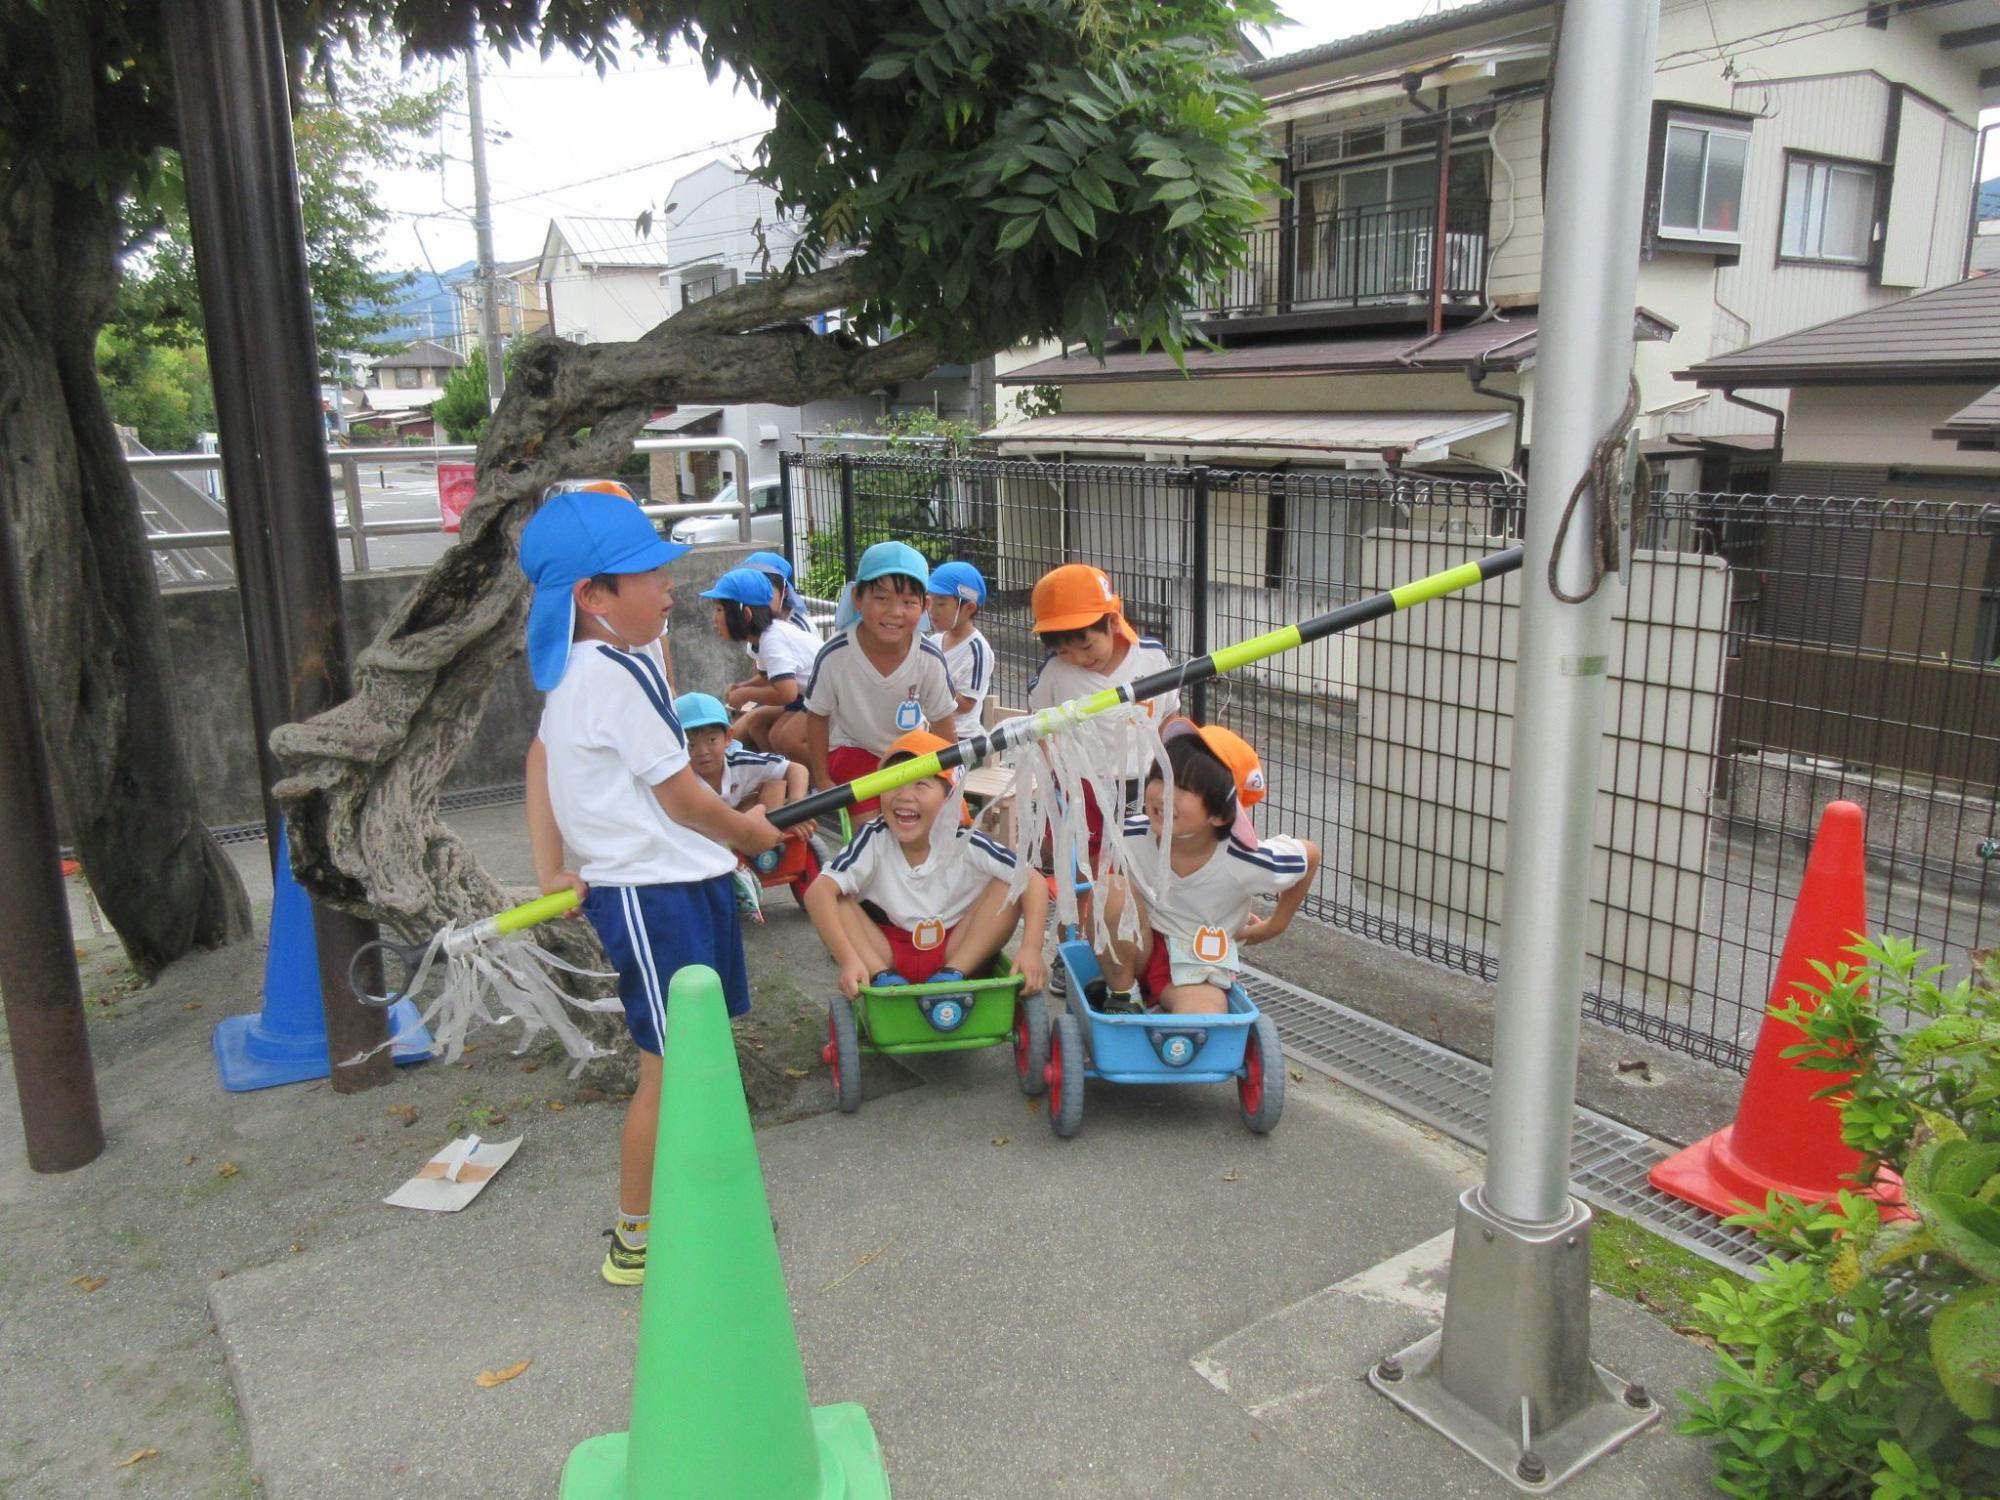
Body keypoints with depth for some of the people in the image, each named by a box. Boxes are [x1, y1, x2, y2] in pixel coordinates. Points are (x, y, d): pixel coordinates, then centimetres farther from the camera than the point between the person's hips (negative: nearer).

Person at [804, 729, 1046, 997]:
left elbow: (1033, 882, -18)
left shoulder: (965, 843, -16)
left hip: (955, 953, 1)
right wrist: (849, 959, -39)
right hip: (888, 953, 0)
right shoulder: (874, 839, -16)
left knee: (1010, 886, -18)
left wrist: (1031, 949, -33)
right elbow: (818, 892, -26)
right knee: (836, 898, -21)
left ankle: (952, 976, -16)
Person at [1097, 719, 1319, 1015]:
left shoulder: (1247, 862, -25)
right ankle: (1120, 997, -9)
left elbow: (1310, 855, -3)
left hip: (1200, 971, -3)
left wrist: (1275, 925, 6)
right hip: (1138, 954, 3)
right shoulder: (1130, 836, -22)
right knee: (1113, 887, -29)